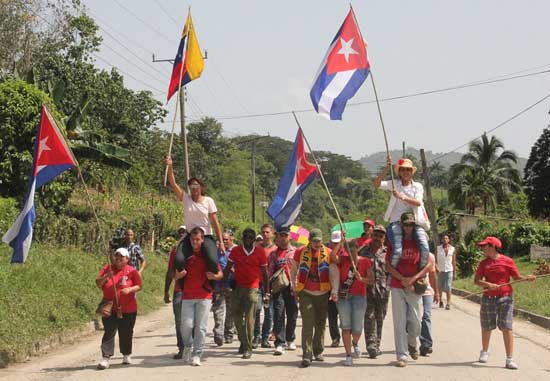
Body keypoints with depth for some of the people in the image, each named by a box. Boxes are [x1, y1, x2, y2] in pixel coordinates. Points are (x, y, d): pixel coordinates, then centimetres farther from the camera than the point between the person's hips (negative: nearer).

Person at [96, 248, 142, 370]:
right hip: (110, 308, 0)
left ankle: (127, 355, 27)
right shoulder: (107, 269, 3)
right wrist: (106, 277, -19)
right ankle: (105, 358, -7)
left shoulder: (132, 271, 0)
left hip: (128, 309, 0)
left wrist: (130, 289, -20)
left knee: (126, 333, 9)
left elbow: (139, 286, -1)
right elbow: (98, 284, -1)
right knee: (109, 332, -6)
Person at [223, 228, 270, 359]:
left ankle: (248, 348, -4)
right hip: (237, 288, 3)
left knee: (249, 319, -8)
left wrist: (266, 292, 5)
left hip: (252, 289, -3)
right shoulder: (236, 250, 5)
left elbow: (264, 273, 6)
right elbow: (228, 269, 6)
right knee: (237, 317, 9)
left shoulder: (260, 252, 2)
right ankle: (243, 342, 28)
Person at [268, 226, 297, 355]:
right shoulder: (273, 254, 12)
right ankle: (279, 344, -11)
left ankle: (290, 340, 27)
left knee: (292, 315, 9)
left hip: (292, 287, 0)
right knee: (278, 314, -9)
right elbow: (269, 271, 10)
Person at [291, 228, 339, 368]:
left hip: (323, 293, 2)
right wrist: (294, 287, 10)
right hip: (305, 293, -1)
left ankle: (318, 351, 26)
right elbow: (294, 271, 14)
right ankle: (307, 355, -11)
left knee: (320, 324, 11)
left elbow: (334, 273, -7)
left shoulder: (328, 253, -1)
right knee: (307, 324, -10)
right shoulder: (300, 252, 1)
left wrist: (334, 290, -18)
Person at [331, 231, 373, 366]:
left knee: (357, 328, 1)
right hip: (343, 296, 0)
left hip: (359, 296, 0)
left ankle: (355, 343, 37)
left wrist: (361, 278, -18)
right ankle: (348, 355, 7)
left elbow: (371, 278, 0)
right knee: (346, 326, -1)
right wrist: (340, 242, -20)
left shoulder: (365, 261, 5)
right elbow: (333, 256, -18)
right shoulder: (343, 259, 4)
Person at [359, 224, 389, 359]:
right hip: (367, 289, -2)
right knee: (369, 317, -8)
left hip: (383, 290, 2)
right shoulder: (363, 251, 8)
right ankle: (371, 347, -11)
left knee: (380, 319, 9)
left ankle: (376, 345, 21)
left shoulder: (387, 252, 9)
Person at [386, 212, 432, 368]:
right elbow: (388, 266, 1)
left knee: (416, 321, 1)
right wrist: (402, 279, -11)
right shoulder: (394, 243, 5)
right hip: (397, 287, -1)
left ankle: (412, 343, 32)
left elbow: (428, 265, 2)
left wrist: (413, 278, -11)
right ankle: (402, 356, 1)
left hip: (414, 287, 1)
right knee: (400, 322, -3)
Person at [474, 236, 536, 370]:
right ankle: (484, 352, 36)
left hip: (505, 298, -3)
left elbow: (517, 277, 0)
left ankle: (510, 359, -7)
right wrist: (488, 284, -17)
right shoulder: (484, 263, 6)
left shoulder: (508, 261, -2)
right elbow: (477, 280, 1)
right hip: (488, 298, 3)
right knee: (486, 327, 12)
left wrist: (527, 278, -20)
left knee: (506, 327, -9)